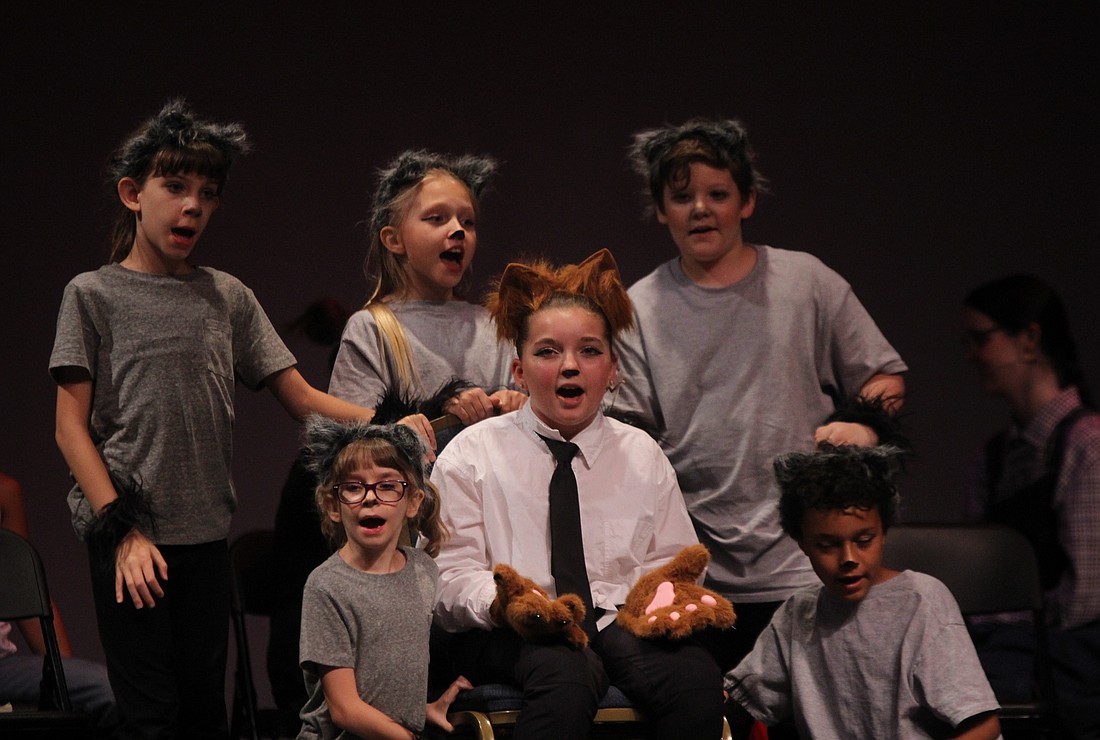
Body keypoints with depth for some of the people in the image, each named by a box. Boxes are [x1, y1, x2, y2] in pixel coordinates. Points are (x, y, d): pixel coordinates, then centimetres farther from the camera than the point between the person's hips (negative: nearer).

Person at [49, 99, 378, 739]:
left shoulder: (228, 298, 11)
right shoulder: (94, 295, 2)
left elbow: (302, 399, 9)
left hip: (205, 534, 4)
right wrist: (121, 529, -12)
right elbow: (72, 427, -2)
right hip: (129, 535, -4)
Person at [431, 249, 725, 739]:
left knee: (694, 672, -32)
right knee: (568, 673, -40)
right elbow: (453, 574, 2)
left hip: (620, 623, 3)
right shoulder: (472, 455, 10)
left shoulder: (642, 455, 20)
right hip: (508, 638, -3)